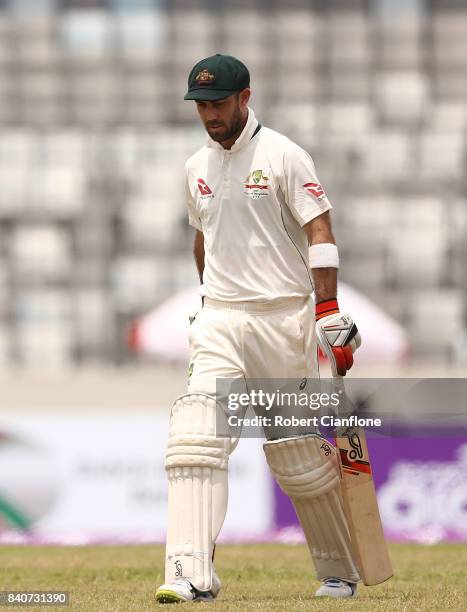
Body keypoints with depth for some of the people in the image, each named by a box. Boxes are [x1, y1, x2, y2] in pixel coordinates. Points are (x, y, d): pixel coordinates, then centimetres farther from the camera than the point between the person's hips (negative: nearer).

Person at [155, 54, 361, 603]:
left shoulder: (282, 156, -5)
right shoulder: (197, 168, 13)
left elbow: (319, 231, -11)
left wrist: (330, 315, -19)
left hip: (284, 317, -4)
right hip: (220, 324, 4)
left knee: (299, 453, 3)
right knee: (195, 439, -16)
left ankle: (340, 572, 22)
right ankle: (192, 575, -24)